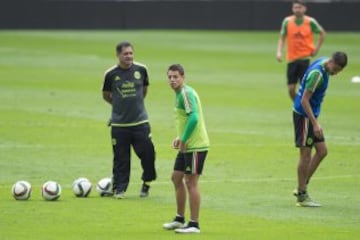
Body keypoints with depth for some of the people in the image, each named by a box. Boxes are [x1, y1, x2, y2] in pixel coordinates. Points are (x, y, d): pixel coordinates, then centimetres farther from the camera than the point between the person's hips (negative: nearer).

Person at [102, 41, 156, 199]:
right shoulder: (111, 74, -6)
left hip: (140, 122, 1)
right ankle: (119, 189, 10)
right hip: (119, 124, -1)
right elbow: (106, 96, 9)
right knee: (121, 158, 0)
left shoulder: (141, 70, -1)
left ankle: (147, 183, 20)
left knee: (147, 153, -3)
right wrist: (120, 104, 10)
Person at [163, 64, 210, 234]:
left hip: (195, 146, -10)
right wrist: (180, 137, 13)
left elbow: (194, 118, -28)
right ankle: (180, 219, 28)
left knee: (191, 182, -5)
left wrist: (183, 140, -21)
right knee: (176, 178, 16)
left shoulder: (186, 93, -17)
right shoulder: (179, 94, 14)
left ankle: (194, 225, 1)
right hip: (186, 146, 10)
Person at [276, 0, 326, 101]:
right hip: (291, 59, 2)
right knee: (291, 89, 0)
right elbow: (282, 38, 7)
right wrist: (279, 52, -8)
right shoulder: (287, 21, -1)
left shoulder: (310, 22, -5)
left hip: (305, 58, -2)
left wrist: (316, 49, 3)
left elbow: (322, 33, 10)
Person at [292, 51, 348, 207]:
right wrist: (315, 124, -26)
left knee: (322, 151, 10)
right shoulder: (316, 73, -24)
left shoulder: (323, 64, 5)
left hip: (311, 115, 9)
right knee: (306, 154, -4)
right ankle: (301, 196, 3)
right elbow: (304, 100, -24)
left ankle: (302, 187, 16)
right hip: (303, 115, -9)